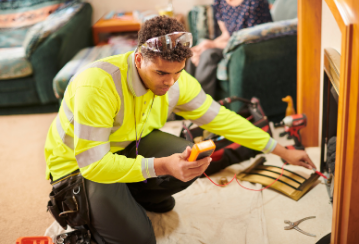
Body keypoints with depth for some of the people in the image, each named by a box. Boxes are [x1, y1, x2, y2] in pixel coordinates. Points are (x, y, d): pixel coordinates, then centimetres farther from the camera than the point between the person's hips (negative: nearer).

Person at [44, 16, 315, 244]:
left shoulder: (176, 80, -16)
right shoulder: (98, 85, -36)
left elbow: (221, 118, -6)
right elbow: (93, 163, -35)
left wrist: (283, 151, -4)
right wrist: (161, 166, -45)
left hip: (129, 146, 5)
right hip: (80, 165, -5)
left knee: (192, 162, -21)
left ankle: (134, 197, 8)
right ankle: (78, 220, 11)